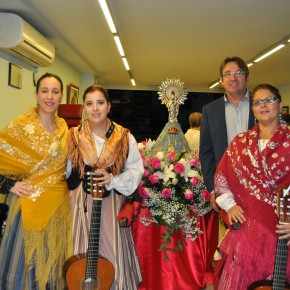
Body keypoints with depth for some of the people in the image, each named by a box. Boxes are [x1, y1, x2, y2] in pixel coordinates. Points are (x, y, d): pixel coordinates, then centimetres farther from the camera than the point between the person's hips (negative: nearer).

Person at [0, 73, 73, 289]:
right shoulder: (21, 125, -10)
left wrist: (64, 187, 8)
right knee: (29, 258, 9)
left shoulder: (63, 127, 5)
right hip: (31, 204, -4)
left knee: (53, 258, 17)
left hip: (59, 203, 5)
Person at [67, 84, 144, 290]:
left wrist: (113, 179, -14)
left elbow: (136, 171, -1)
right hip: (81, 204, 0)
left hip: (112, 204, 0)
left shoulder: (125, 137, -1)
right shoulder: (73, 137, 1)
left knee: (113, 255, 8)